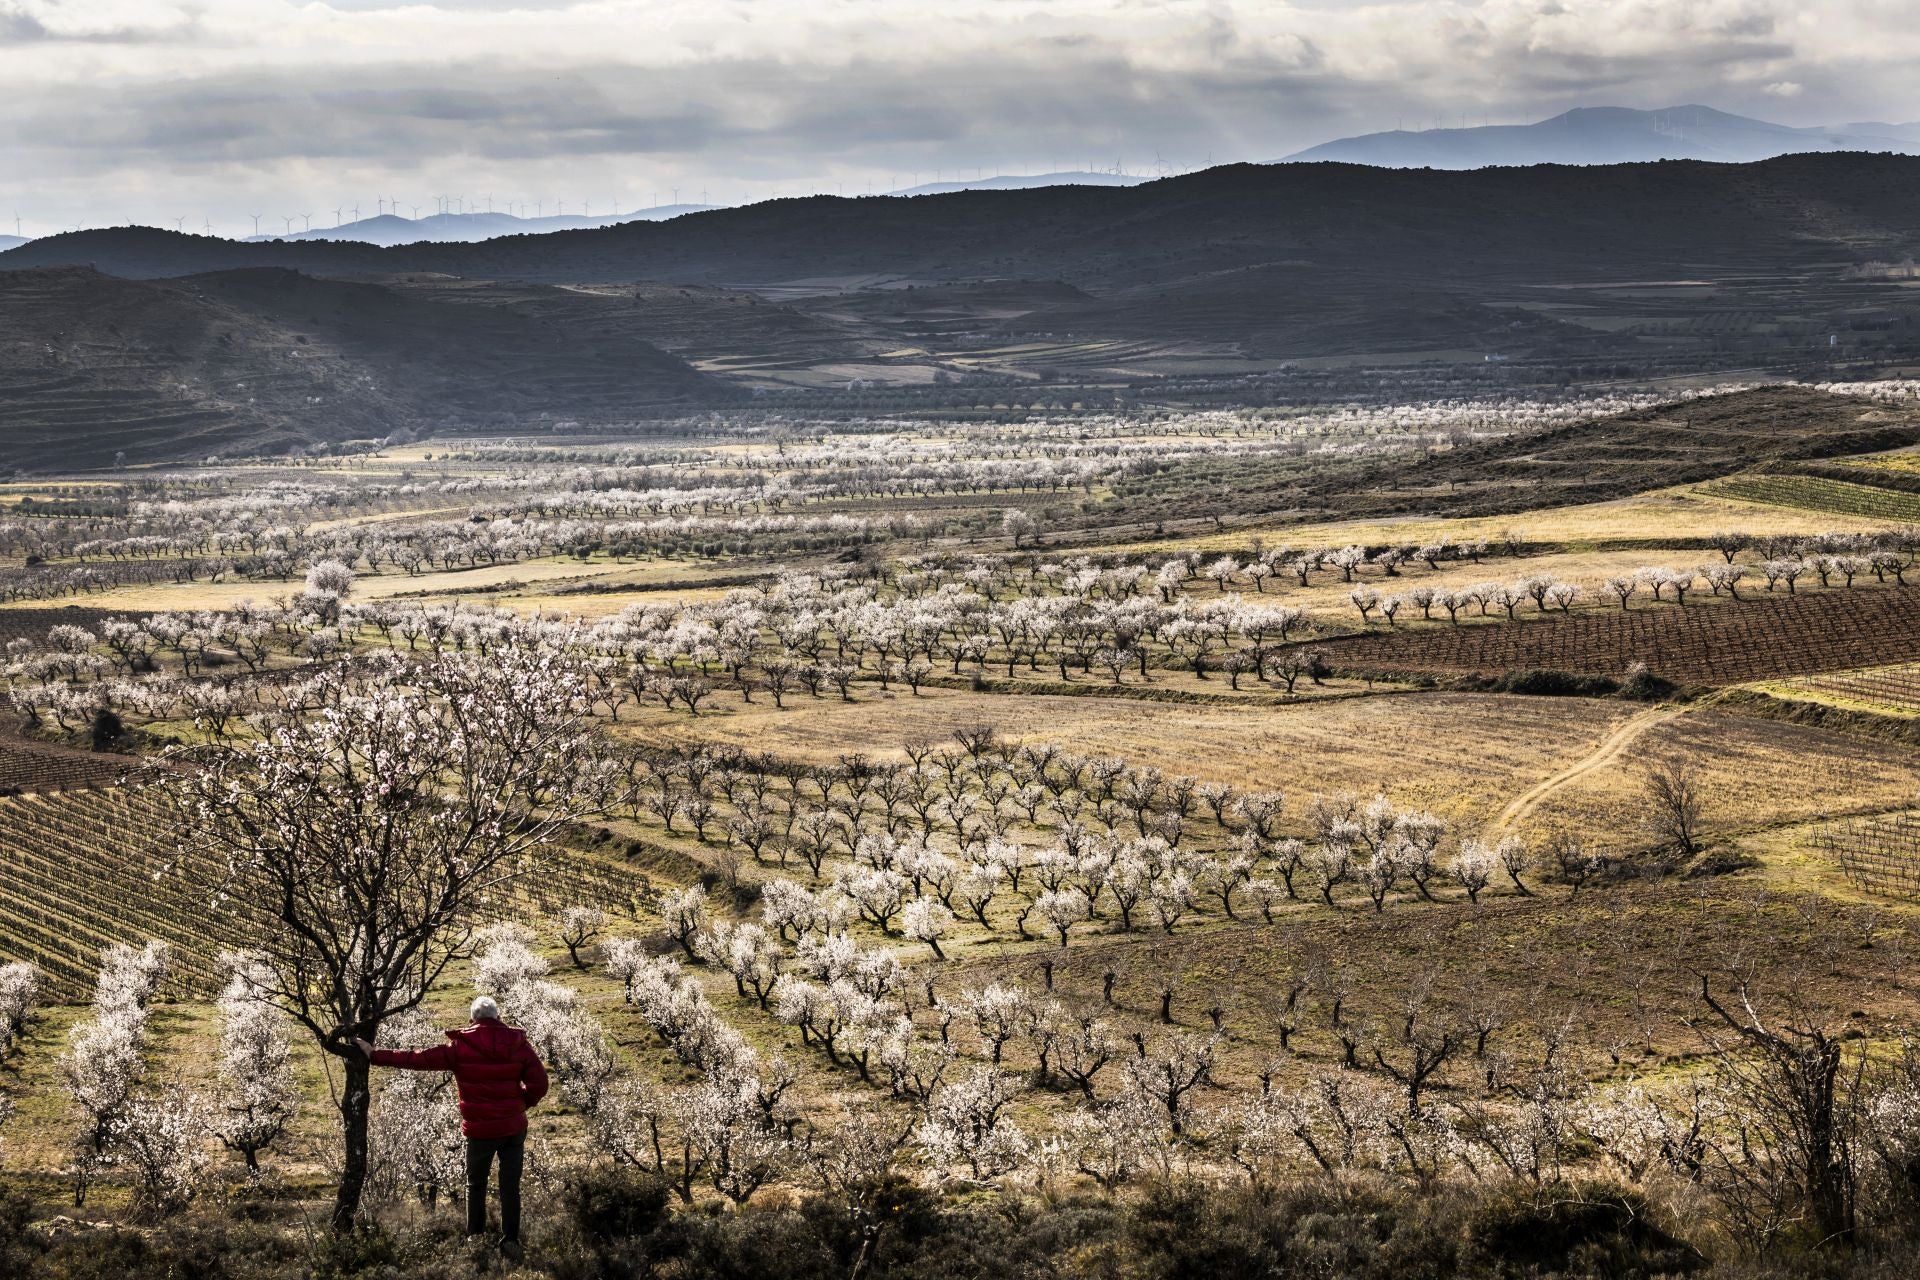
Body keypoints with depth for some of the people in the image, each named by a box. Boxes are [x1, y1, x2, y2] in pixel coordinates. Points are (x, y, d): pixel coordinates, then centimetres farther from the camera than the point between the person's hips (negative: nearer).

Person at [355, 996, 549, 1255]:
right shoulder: (518, 1044, -3)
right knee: (510, 1186, 8)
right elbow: (539, 1084, -5)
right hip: (514, 1127, 2)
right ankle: (511, 1240, 7)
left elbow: (418, 1058, -7)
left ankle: (476, 1236, 17)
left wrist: (376, 1056, 1)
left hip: (480, 1130, -2)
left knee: (476, 1185, 16)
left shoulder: (460, 1048, -9)